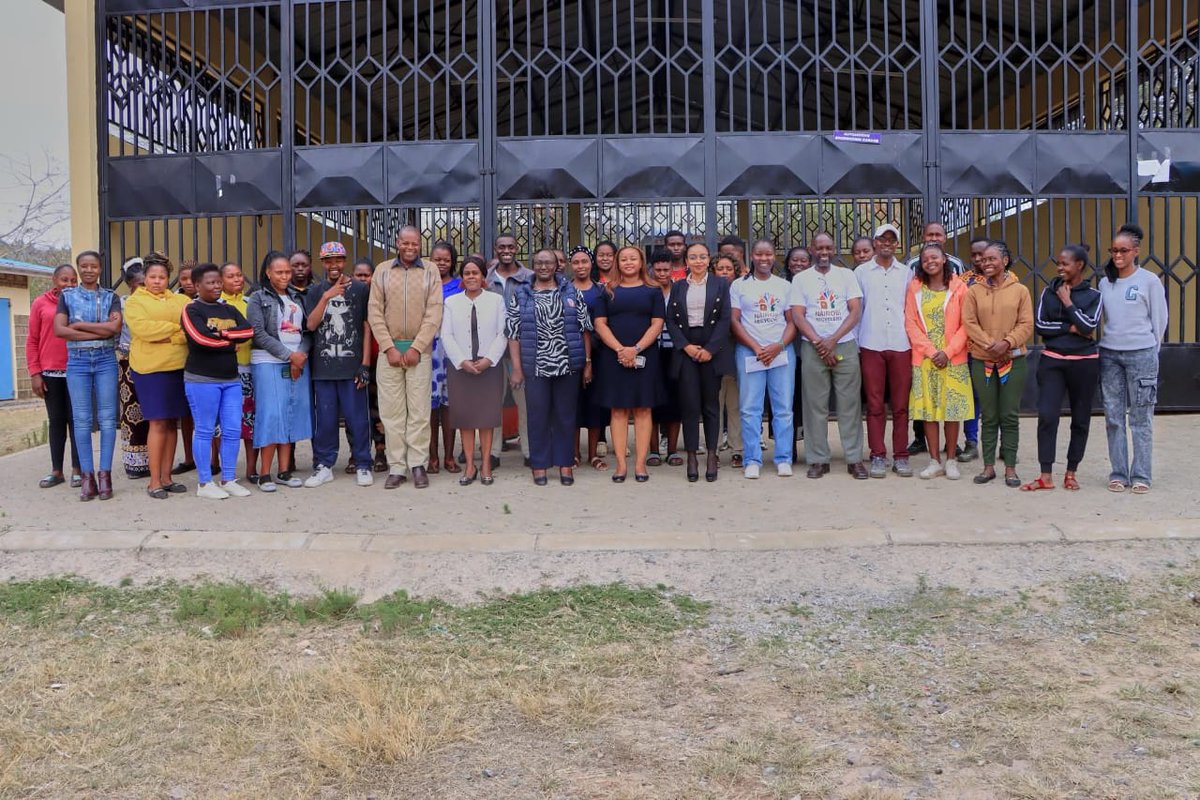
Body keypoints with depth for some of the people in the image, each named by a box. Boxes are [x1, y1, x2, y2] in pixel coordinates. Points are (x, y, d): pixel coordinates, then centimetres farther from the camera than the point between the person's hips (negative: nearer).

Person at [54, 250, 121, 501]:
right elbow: (59, 330, -4)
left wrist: (79, 325, -8)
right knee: (82, 419, -1)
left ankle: (105, 475, 1)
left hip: (106, 360, 0)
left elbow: (115, 327, -7)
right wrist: (99, 332, -10)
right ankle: (87, 476, 2)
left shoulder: (110, 297, 9)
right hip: (77, 361, 0)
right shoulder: (67, 296, 9)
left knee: (107, 418, -2)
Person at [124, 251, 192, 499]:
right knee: (158, 423, -5)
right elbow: (142, 327, -12)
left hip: (178, 367, 4)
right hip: (151, 368, -4)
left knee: (171, 422, 7)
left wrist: (165, 337, -11)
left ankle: (166, 477, 14)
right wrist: (175, 327, -9)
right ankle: (154, 481, 2)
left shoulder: (182, 300, 16)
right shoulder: (135, 301, 5)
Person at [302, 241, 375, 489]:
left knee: (357, 417, 1)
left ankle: (362, 465, 10)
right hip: (323, 366, 2)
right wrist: (327, 296, -12)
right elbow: (311, 324, -2)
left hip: (352, 366, -2)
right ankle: (324, 465, 16)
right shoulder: (316, 291, 10)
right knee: (325, 418, 6)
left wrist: (365, 363, -3)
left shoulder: (361, 289, 4)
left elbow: (367, 328, 3)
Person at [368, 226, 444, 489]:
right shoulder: (382, 271, 7)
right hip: (389, 349, 1)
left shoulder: (430, 272, 3)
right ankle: (396, 467, 7)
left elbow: (434, 313, -3)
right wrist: (389, 347, -7)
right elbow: (375, 312, 2)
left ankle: (418, 465, 7)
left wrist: (416, 348, -10)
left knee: (419, 410, 0)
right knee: (391, 410, 1)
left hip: (419, 350, -1)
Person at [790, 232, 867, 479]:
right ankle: (818, 459, 7)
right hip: (813, 348, 0)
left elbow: (855, 312, 1)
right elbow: (797, 316, 0)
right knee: (815, 404, 0)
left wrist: (832, 341, -10)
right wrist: (819, 344, -10)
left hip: (845, 346, 0)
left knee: (850, 403, 0)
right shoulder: (800, 279, 8)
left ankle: (854, 459, 4)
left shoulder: (846, 275, 9)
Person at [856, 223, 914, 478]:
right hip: (871, 345, -1)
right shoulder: (861, 272, 8)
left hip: (901, 345, 1)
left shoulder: (906, 273, 12)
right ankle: (878, 456, 6)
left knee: (901, 405, 3)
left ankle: (900, 456, 9)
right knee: (875, 405, 0)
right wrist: (855, 344, 3)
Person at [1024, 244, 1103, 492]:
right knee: (1046, 415, -10)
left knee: (1080, 419, 6)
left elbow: (1089, 326, -12)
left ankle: (1071, 473, 17)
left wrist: (1068, 303, -8)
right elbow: (1039, 325, -3)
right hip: (1052, 361, 0)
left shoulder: (1093, 295, 1)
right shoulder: (1049, 291, 5)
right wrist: (1070, 328, -11)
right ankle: (1046, 476, -6)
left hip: (1083, 362, 0)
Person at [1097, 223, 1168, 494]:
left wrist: (1150, 351, 7)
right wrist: (1106, 344, 8)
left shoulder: (1149, 280, -2)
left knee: (1140, 418, 0)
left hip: (1141, 354, -4)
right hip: (1109, 354, 4)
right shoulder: (1105, 283, 9)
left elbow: (1159, 319, 3)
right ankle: (1118, 473, 11)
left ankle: (1141, 475, 5)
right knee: (1113, 418, 4)